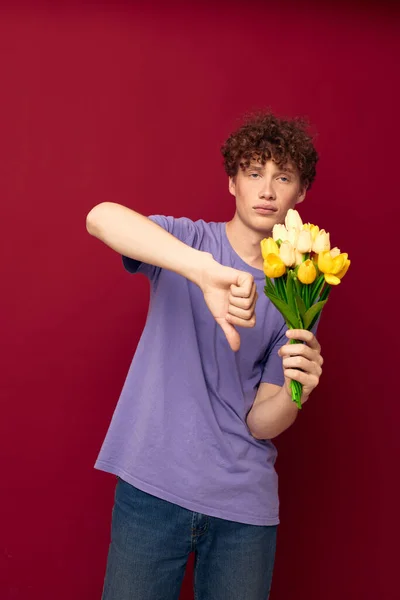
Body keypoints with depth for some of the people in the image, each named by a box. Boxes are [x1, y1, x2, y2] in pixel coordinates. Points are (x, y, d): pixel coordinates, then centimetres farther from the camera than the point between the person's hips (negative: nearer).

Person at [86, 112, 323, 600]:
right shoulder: (186, 241, -2)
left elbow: (260, 423, 1)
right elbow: (101, 218, -25)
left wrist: (295, 393, -21)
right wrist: (206, 270, -37)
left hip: (244, 505, 2)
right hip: (153, 487, -2)